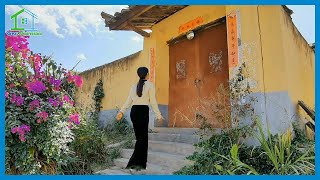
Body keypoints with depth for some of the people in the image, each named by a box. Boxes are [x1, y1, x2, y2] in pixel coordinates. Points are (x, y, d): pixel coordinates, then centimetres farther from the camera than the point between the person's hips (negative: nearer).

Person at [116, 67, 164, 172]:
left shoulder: (134, 86, 15)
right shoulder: (150, 85, -1)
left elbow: (129, 101, 8)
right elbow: (153, 102, -4)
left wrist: (121, 111, 12)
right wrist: (158, 115, 1)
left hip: (134, 111, 6)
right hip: (143, 111, -6)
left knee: (140, 137, 13)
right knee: (142, 138, 1)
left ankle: (140, 163, 21)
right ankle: (133, 163, -4)